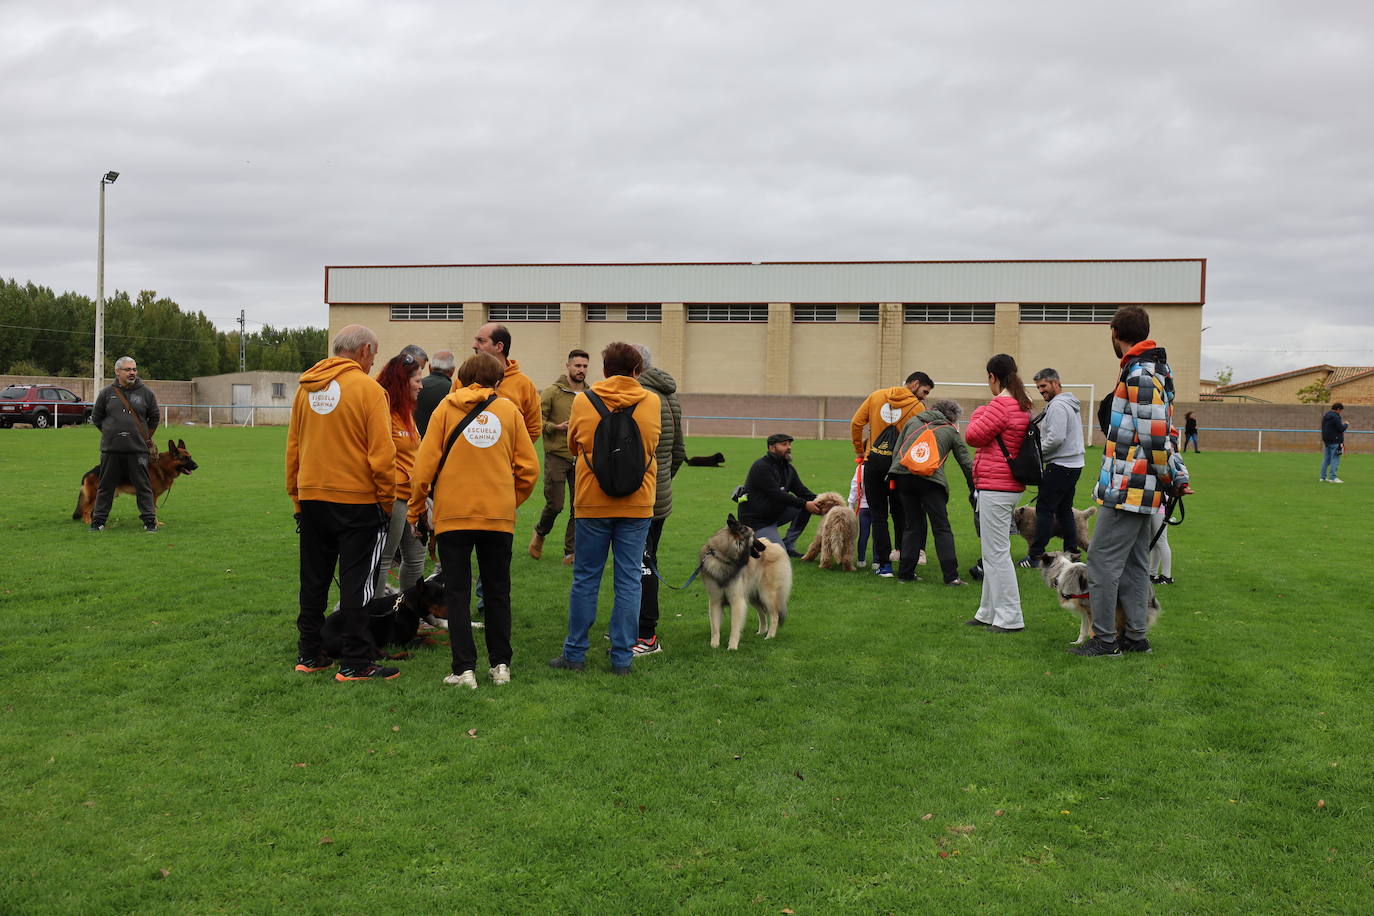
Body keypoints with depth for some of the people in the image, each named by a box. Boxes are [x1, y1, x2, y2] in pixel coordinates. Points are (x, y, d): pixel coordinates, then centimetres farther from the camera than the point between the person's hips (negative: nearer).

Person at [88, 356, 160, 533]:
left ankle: (149, 520, 6)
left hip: (138, 449, -1)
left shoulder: (146, 392, 3)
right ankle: (98, 520, 18)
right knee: (106, 486, 9)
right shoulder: (106, 393, 3)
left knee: (143, 486, 1)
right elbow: (96, 417, 14)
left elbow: (154, 418, 13)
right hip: (111, 449, 1)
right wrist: (111, 432, 11)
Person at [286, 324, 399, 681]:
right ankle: (355, 663, 3)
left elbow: (292, 447, 13)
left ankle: (309, 654, 23)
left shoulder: (306, 388, 8)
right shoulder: (367, 388, -11)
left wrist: (297, 497, 20)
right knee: (356, 583, 1)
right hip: (356, 500, -6)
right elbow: (381, 453, -14)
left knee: (313, 581, 15)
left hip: (311, 498, 6)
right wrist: (387, 500, -4)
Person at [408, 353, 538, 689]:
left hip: (453, 513, -1)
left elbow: (425, 463, -2)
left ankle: (464, 668, 1)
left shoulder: (446, 407, 2)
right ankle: (500, 664, 17)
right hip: (499, 515, 1)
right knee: (497, 591, 13)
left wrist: (415, 509, 7)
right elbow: (528, 468, 3)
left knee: (457, 592, 5)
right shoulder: (509, 410, 4)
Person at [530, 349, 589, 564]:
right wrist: (555, 427, -19)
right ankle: (540, 533, 30)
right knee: (554, 505, -2)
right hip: (556, 455, -4)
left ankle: (570, 553, 12)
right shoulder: (552, 392, -3)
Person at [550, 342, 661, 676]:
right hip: (637, 502, 0)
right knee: (628, 580, 5)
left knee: (585, 579, 9)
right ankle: (622, 657, 8)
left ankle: (575, 654, 15)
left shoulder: (583, 401, -2)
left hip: (592, 501, 0)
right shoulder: (651, 401, 0)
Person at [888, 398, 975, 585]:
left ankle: (905, 573, 14)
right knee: (942, 528, 2)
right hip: (930, 479, -3)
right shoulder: (951, 431, 16)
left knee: (912, 526, 14)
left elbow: (896, 450, 18)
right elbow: (966, 463, 17)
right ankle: (951, 576, -4)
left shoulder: (913, 421, 23)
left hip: (902, 474, 3)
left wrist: (895, 477, 23)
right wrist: (973, 489, 27)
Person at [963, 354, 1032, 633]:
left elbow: (973, 436, -13)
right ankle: (990, 612, 26)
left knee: (996, 553, -5)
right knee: (993, 552, 17)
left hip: (996, 487, -10)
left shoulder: (1000, 404, -17)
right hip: (1010, 486, 10)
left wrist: (978, 414, 2)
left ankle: (1010, 617, -1)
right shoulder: (1022, 405, 13)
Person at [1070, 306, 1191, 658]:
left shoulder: (1140, 374, -18)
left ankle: (1104, 639, 1)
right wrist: (1177, 475, 17)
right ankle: (1135, 636, 22)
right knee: (1133, 562, 15)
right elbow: (1161, 433, 18)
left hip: (1126, 489, -11)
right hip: (1139, 490, 11)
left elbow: (1156, 436, -22)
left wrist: (1171, 479, -13)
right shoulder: (1152, 370, 16)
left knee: (1103, 559, -5)